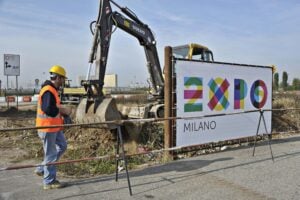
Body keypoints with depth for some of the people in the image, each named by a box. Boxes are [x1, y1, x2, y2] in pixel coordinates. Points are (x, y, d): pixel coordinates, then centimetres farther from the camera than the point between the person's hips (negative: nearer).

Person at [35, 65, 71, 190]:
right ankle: (49, 182, 14)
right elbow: (48, 109, -31)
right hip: (47, 127, -10)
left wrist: (62, 110, 5)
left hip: (54, 126, 10)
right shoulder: (48, 91, -21)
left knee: (62, 146, 19)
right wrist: (63, 111, -18)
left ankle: (42, 169, 27)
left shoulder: (52, 89, 13)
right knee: (51, 153, 0)